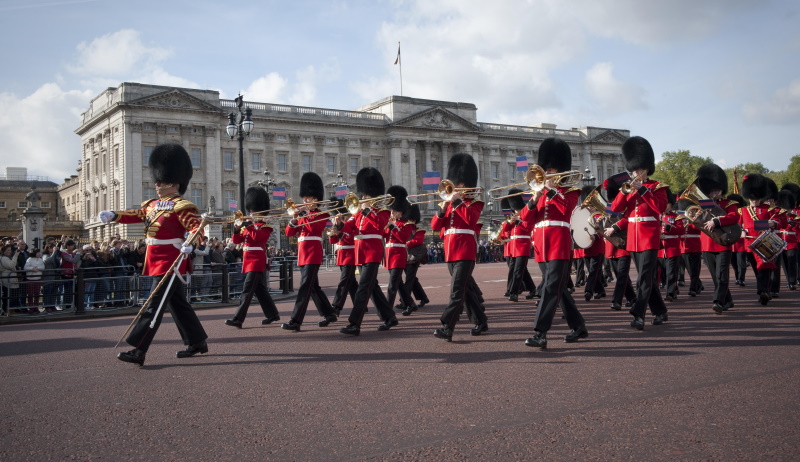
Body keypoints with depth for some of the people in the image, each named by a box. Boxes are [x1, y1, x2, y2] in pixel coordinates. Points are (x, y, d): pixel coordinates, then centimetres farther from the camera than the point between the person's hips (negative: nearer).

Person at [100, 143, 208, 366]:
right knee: (177, 303, 15)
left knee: (153, 304, -11)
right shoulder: (153, 204, 15)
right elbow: (136, 214, 13)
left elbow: (196, 226, -20)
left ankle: (138, 351, -11)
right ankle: (197, 342, 25)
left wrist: (190, 242, -38)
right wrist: (113, 216, -3)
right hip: (155, 261, 9)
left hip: (169, 262, -9)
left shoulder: (181, 206, -10)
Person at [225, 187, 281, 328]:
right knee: (260, 290, 13)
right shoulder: (249, 226, 17)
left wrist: (246, 225, -20)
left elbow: (257, 237, -23)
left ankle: (238, 319, -16)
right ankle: (273, 314, 23)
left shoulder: (266, 226, -4)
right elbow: (236, 241, 11)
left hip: (257, 262, -8)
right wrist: (237, 229, -6)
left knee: (247, 290, -13)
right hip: (250, 261, 8)